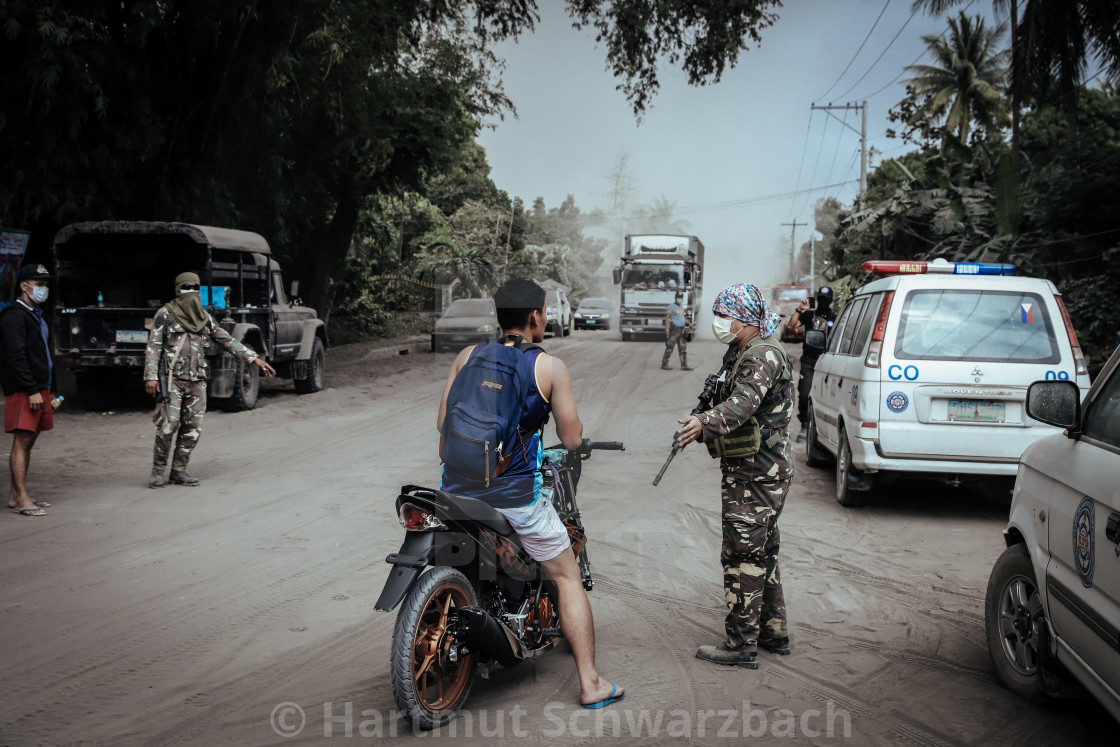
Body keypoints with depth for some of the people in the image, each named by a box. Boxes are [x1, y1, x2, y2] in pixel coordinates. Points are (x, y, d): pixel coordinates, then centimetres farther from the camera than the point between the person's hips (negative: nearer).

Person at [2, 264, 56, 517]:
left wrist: (46, 389, 19)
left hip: (39, 387, 9)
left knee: (28, 441, 11)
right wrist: (32, 390, -21)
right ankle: (21, 499, -9)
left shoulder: (37, 315, 20)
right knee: (22, 441, -9)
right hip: (22, 390, -9)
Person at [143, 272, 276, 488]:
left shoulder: (204, 317, 15)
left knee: (193, 429, 2)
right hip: (172, 378, -5)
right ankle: (158, 471, 3)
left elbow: (227, 340, 15)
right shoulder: (165, 314, 2)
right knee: (168, 425, -10)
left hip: (197, 381, 5)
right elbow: (153, 346, -2)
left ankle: (179, 470, 13)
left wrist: (254, 359, 9)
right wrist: (151, 376, -12)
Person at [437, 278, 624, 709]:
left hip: (456, 490, 4)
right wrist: (564, 411, 17)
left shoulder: (467, 357, 5)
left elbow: (443, 423, 8)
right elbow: (572, 439, -3)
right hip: (513, 494, -3)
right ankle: (590, 685, 12)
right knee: (567, 577, 13)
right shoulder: (550, 367, -5)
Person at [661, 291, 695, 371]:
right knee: (669, 347, -6)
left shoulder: (681, 307, 19)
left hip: (681, 330, 8)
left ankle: (684, 366, 7)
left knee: (683, 348, 6)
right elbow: (667, 317, -12)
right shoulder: (671, 306, -6)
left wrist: (690, 324, 17)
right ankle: (664, 364, 1)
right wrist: (667, 328, -22)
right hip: (674, 329, -8)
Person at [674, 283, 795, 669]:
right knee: (761, 553, 17)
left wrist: (704, 423, -46)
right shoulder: (743, 353, 18)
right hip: (760, 470, 11)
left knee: (742, 556, -6)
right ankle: (774, 632, 27)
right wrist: (703, 423, 10)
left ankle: (741, 644, 0)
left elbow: (743, 403, -33)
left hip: (756, 474, -11)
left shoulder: (762, 355, -17)